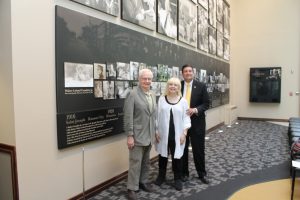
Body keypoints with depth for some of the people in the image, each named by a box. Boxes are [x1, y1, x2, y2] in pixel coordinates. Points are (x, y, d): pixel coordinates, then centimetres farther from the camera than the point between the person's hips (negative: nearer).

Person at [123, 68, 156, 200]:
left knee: (146, 161, 18)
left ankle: (143, 182, 35)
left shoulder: (152, 95, 10)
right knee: (135, 162, 2)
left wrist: (155, 132, 13)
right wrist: (130, 135, -18)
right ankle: (132, 188, 16)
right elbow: (128, 117, -16)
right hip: (137, 136, -7)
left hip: (149, 135, 7)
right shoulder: (133, 94, -13)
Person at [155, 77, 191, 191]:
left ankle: (177, 179, 25)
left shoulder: (183, 101, 0)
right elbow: (157, 115, 3)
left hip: (177, 135, -1)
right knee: (163, 155, 14)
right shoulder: (162, 99, 1)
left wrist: (184, 133, -6)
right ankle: (161, 176, 33)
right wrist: (156, 131, -1)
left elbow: (186, 118, 0)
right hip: (163, 134, 1)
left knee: (176, 157, 8)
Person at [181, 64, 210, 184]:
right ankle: (184, 173, 28)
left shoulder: (201, 86, -2)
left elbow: (206, 104, -3)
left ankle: (202, 173, 27)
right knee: (182, 149, 11)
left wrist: (195, 110, -19)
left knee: (199, 149, 8)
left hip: (197, 122, -1)